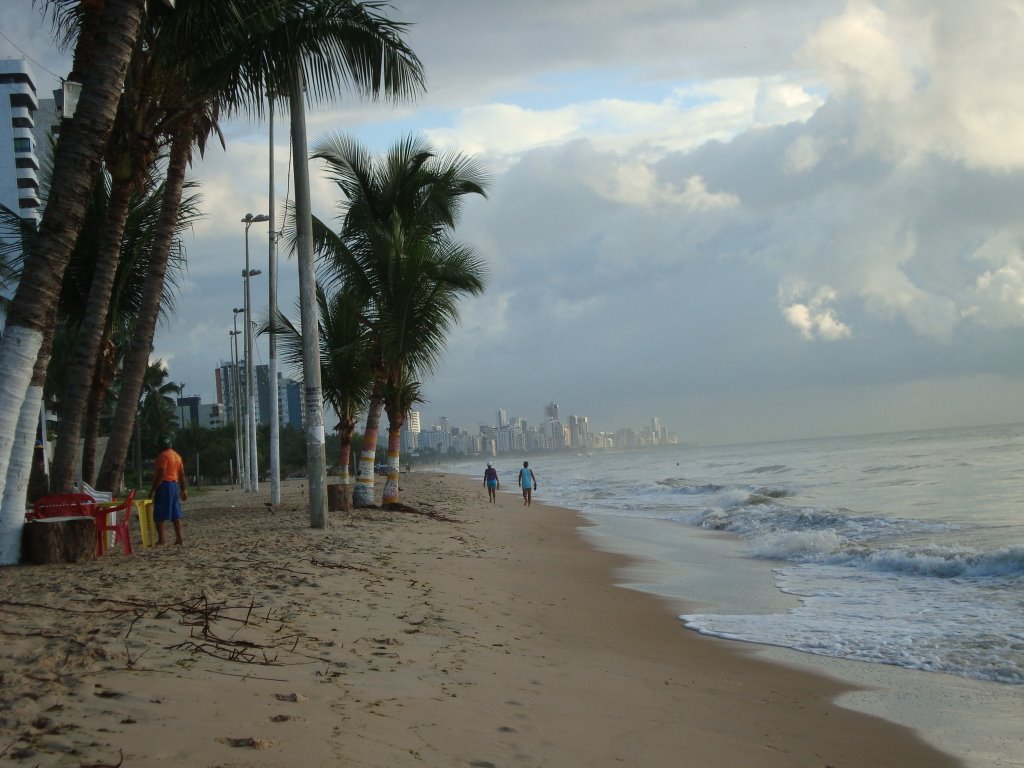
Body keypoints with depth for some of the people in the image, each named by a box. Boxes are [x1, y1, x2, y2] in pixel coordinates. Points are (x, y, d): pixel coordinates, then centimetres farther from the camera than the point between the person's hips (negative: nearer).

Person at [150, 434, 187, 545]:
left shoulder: (163, 456, -12)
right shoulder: (176, 455, 15)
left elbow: (161, 474, -20)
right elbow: (182, 474, 16)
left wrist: (153, 489, -19)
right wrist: (183, 490, 20)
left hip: (164, 486, -9)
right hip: (175, 485, 9)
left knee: (159, 515, -5)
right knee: (175, 514, 9)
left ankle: (160, 539, -7)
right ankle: (179, 539, 7)